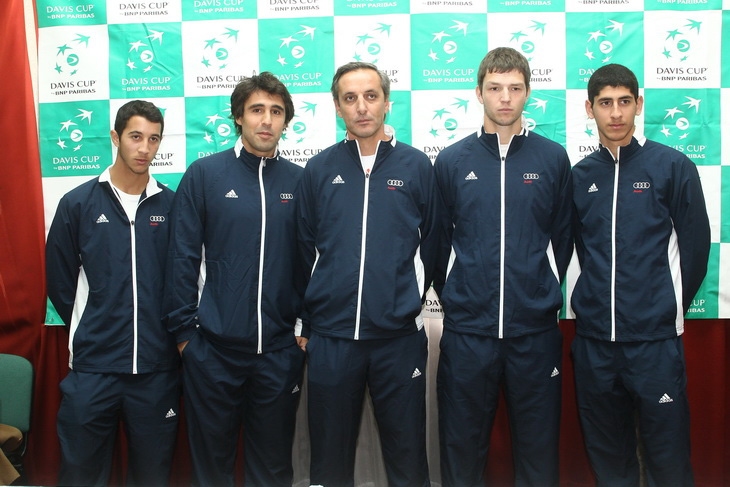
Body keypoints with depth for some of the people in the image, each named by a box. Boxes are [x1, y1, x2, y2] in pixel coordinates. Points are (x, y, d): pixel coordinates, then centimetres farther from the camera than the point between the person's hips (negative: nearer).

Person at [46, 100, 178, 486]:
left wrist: (172, 330, 5)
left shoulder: (171, 204, 3)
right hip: (92, 366, -1)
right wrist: (87, 330, 7)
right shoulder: (78, 203, 1)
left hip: (157, 367, 1)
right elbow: (59, 280, 7)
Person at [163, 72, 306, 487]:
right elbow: (183, 258, -2)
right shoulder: (204, 174, -2)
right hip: (213, 347, -1)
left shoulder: (298, 181, 4)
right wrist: (184, 329, -4)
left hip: (281, 350, 2)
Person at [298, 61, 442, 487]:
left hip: (400, 335, -1)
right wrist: (314, 313, 9)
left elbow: (431, 246, 7)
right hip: (331, 335, 1)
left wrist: (408, 300, 9)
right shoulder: (319, 169, 4)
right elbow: (307, 248, 8)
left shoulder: (417, 166, 1)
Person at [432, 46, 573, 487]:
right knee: (462, 442, 10)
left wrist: (543, 293, 7)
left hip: (535, 329, 0)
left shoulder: (553, 158, 4)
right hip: (467, 328, 0)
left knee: (538, 443, 10)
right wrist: (453, 294, 6)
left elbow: (562, 237, 9)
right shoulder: (452, 161, 3)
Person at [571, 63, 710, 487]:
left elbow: (695, 246, 0)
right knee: (607, 453, 15)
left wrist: (669, 307, 5)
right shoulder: (580, 176, 7)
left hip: (655, 339, -3)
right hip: (594, 339, 3)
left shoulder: (673, 166, -3)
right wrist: (597, 304, 9)